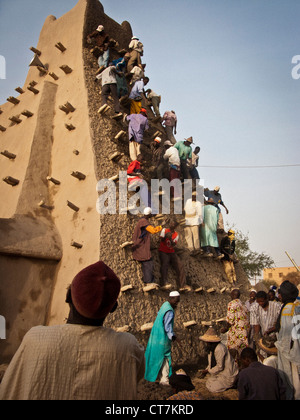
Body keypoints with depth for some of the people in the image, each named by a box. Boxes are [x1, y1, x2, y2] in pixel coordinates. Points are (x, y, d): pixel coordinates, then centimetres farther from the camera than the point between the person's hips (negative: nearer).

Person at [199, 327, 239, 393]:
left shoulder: (219, 348, -28)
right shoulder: (211, 348, 3)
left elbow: (220, 367, -24)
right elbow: (211, 363, 13)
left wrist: (208, 371, -14)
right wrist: (206, 370, -3)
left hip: (228, 375, -10)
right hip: (221, 373, 10)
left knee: (212, 388, -11)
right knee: (208, 383, 7)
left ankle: (231, 385, 4)